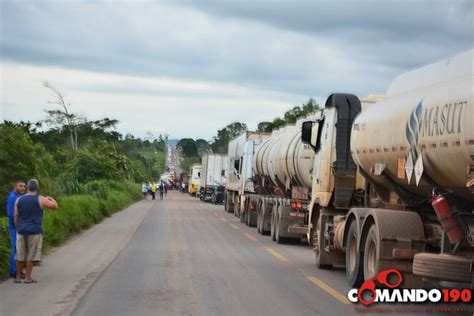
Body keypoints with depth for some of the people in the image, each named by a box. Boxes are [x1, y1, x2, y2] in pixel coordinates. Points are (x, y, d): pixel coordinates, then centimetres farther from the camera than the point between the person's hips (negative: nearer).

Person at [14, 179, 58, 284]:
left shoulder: (19, 200, 5)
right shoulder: (40, 199, -5)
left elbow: (15, 216, 6)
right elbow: (55, 206, 4)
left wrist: (18, 229, 14)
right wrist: (51, 198, 23)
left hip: (21, 231, 4)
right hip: (35, 231, -4)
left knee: (20, 255, 9)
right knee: (31, 255, 1)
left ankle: (18, 277, 12)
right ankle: (28, 277, 1)